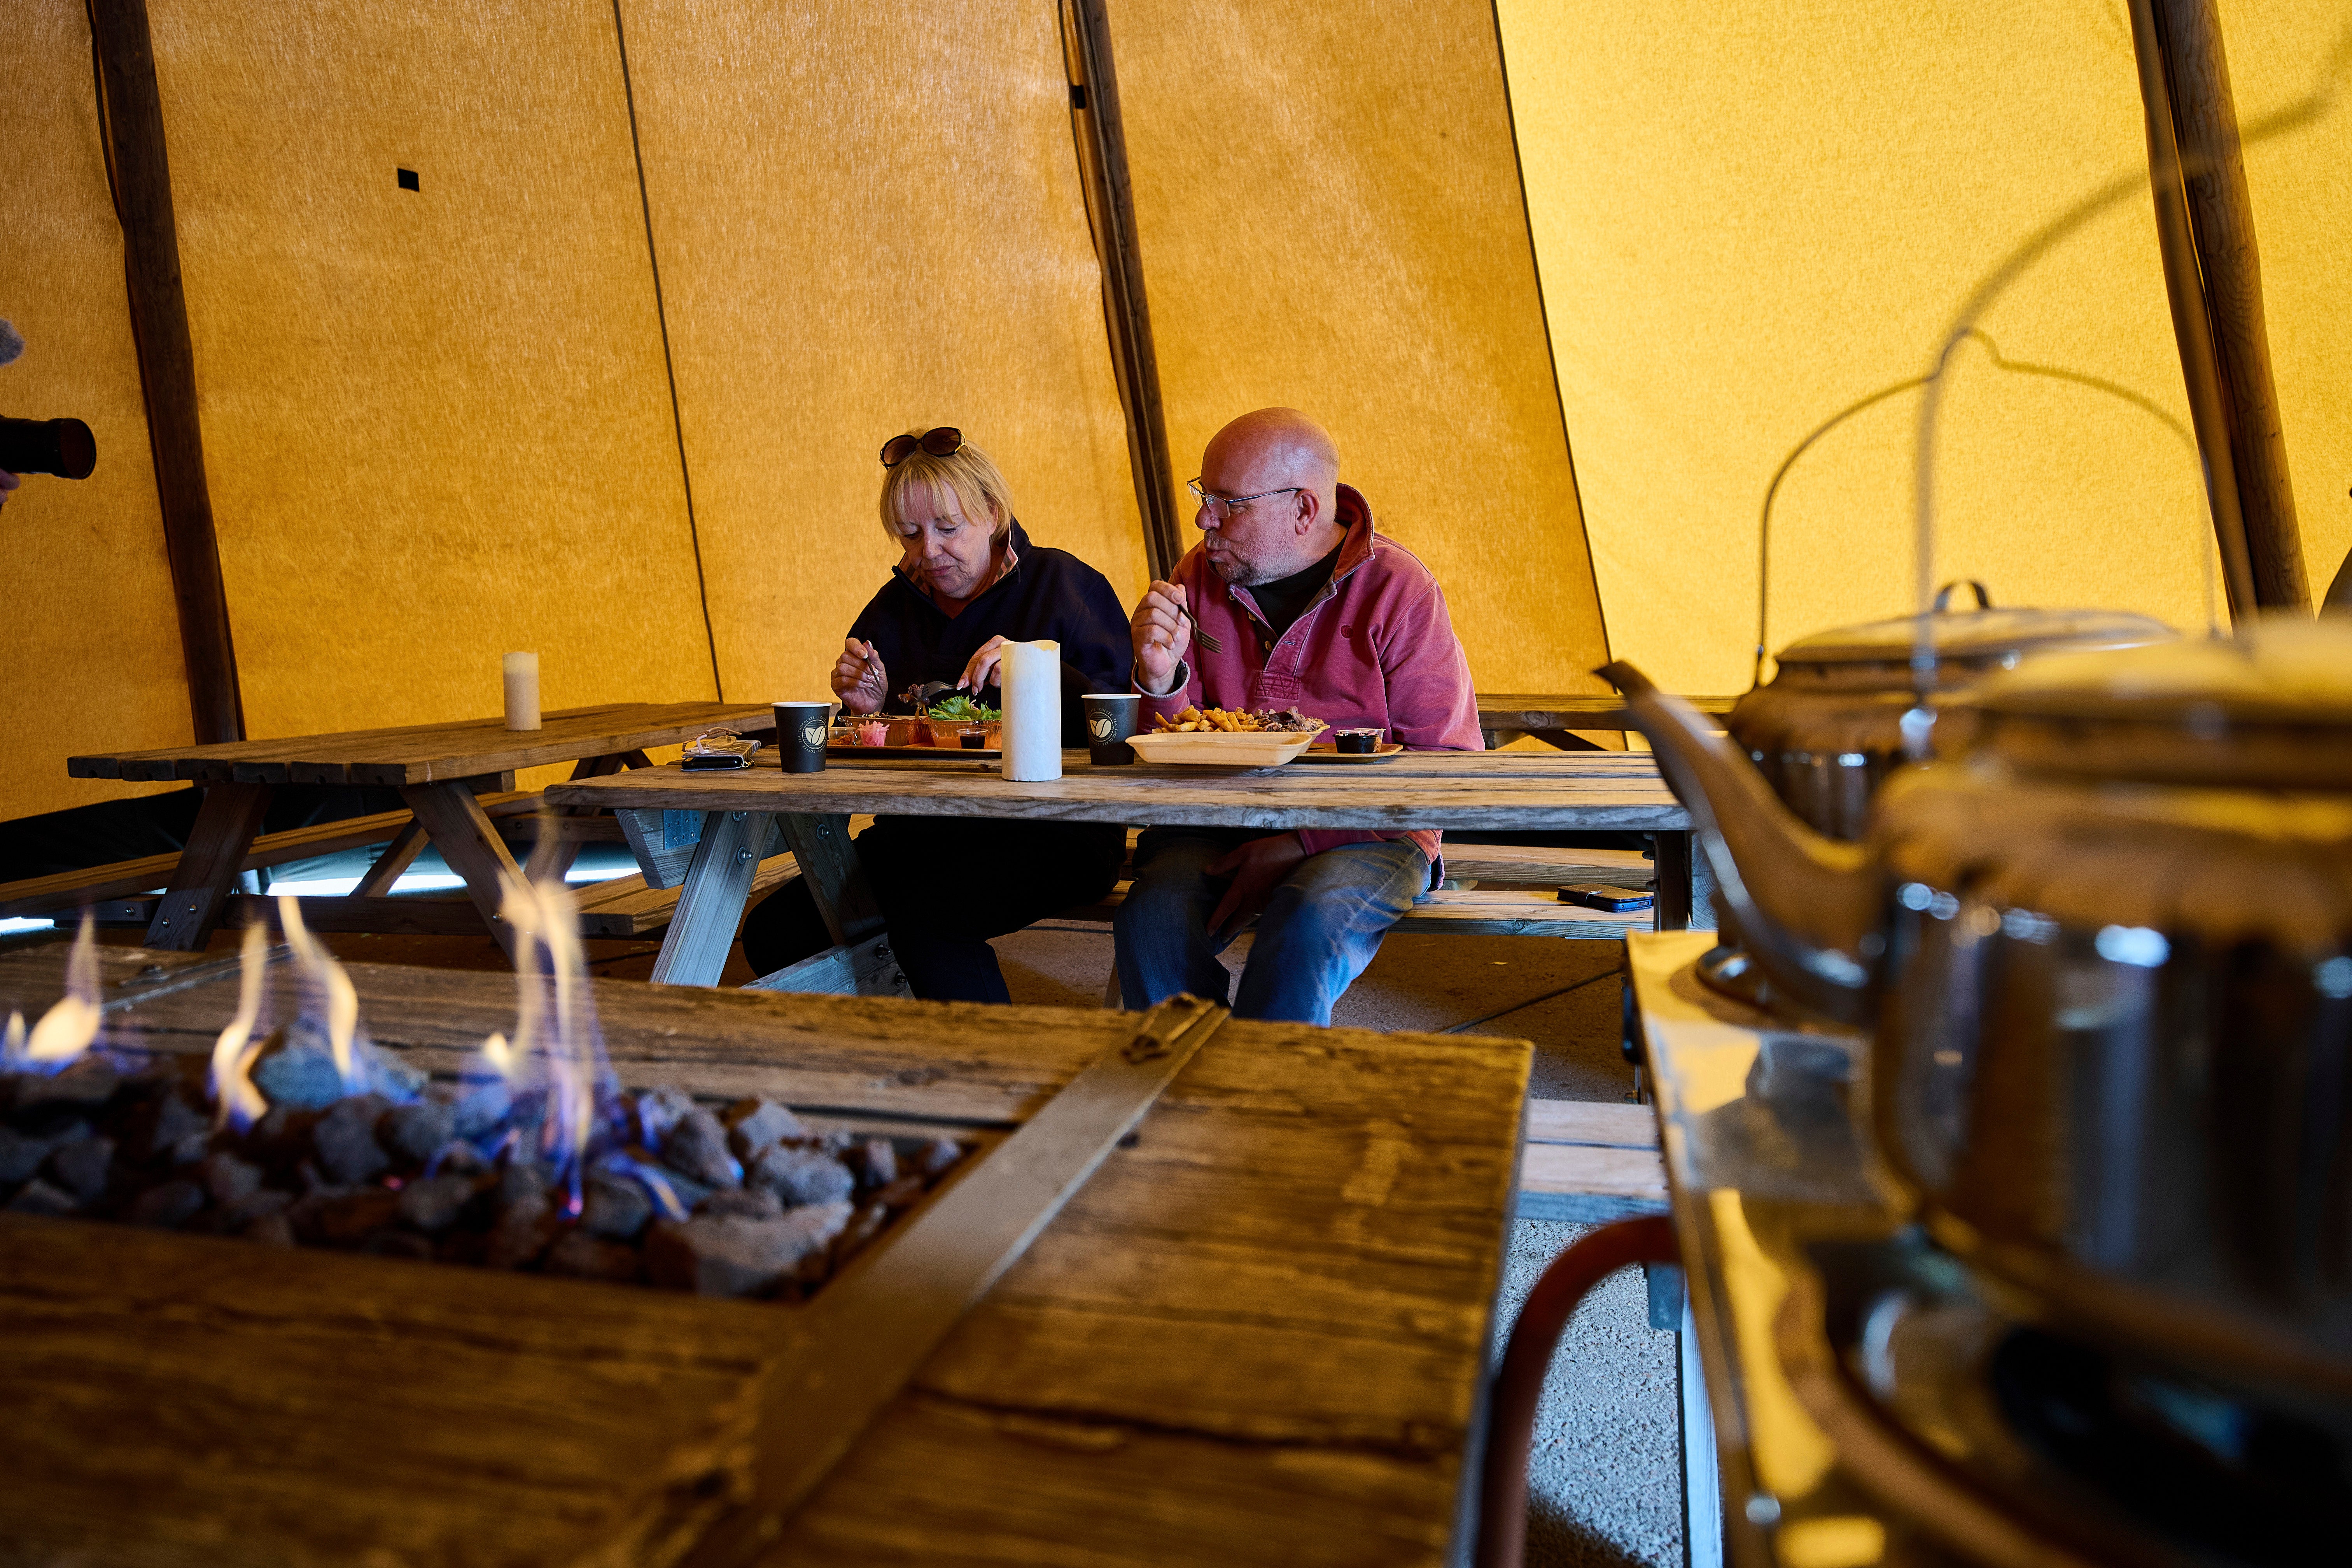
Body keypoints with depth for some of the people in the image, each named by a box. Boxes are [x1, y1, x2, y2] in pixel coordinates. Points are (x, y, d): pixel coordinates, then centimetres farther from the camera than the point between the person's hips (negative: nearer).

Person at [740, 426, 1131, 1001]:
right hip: (922, 832, 6)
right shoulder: (894, 609, 14)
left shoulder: (1060, 583, 0)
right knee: (773, 931, -8)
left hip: (1052, 834, -5)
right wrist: (868, 710, -3)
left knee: (926, 923, -32)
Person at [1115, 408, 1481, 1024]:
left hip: (1361, 835, -3)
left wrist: (1301, 844, -16)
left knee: (1309, 926, -34)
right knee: (1152, 916, -26)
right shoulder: (1198, 578, 5)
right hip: (1219, 823, 3)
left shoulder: (1399, 591, -6)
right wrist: (1161, 682, -15)